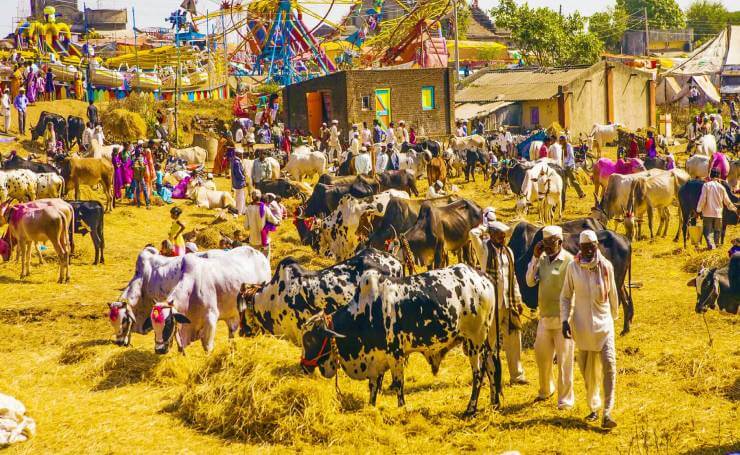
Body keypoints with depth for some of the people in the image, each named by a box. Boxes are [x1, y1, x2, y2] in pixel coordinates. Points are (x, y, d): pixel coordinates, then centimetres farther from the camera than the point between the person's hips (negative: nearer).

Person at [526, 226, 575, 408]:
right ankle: (546, 390, 37)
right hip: (544, 317, 6)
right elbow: (530, 282, 1)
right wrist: (535, 257, -7)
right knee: (541, 355, 16)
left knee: (564, 360, -1)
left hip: (562, 319, -6)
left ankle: (566, 399, 8)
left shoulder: (569, 261, -13)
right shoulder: (542, 259, 6)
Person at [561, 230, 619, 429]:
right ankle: (593, 408, 28)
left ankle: (607, 413, -14)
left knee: (609, 366, -13)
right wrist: (565, 320, -7)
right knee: (587, 370, 10)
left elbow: (612, 294, 10)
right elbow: (565, 296, 4)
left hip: (603, 323, -1)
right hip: (582, 325, 1)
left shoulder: (606, 266, -3)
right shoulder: (573, 267, -4)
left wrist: (614, 316, 21)